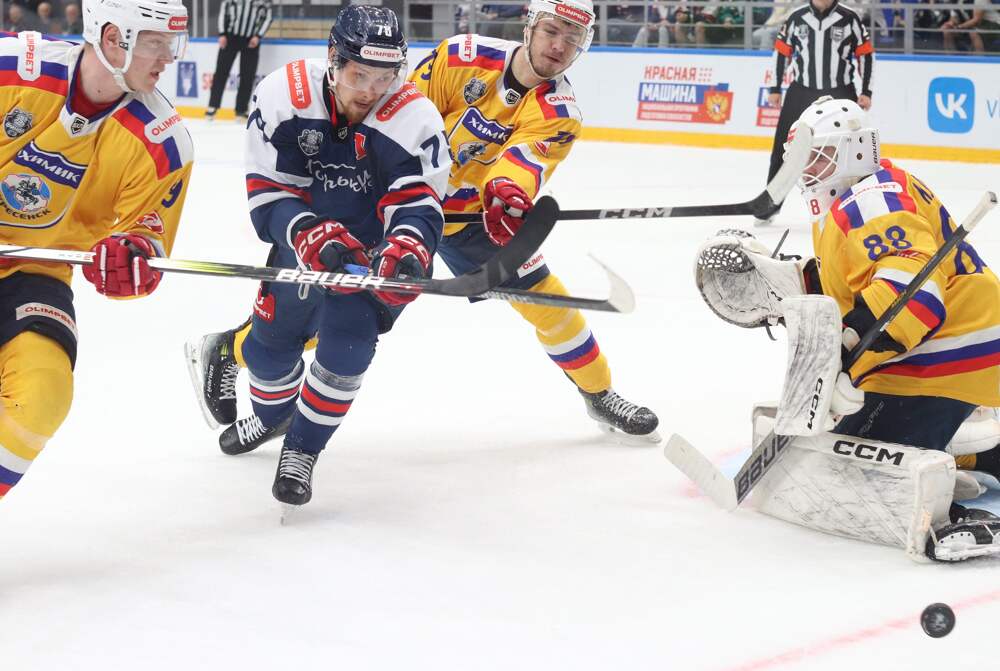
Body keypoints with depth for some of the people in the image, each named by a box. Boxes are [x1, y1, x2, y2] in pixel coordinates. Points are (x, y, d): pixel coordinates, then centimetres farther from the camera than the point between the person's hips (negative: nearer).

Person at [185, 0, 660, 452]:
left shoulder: (558, 113, -13)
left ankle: (599, 394, 20)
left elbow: (522, 159, -30)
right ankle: (224, 352, 7)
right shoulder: (465, 56, -18)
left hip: (470, 212, 3)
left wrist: (508, 197, -51)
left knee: (543, 293, -1)